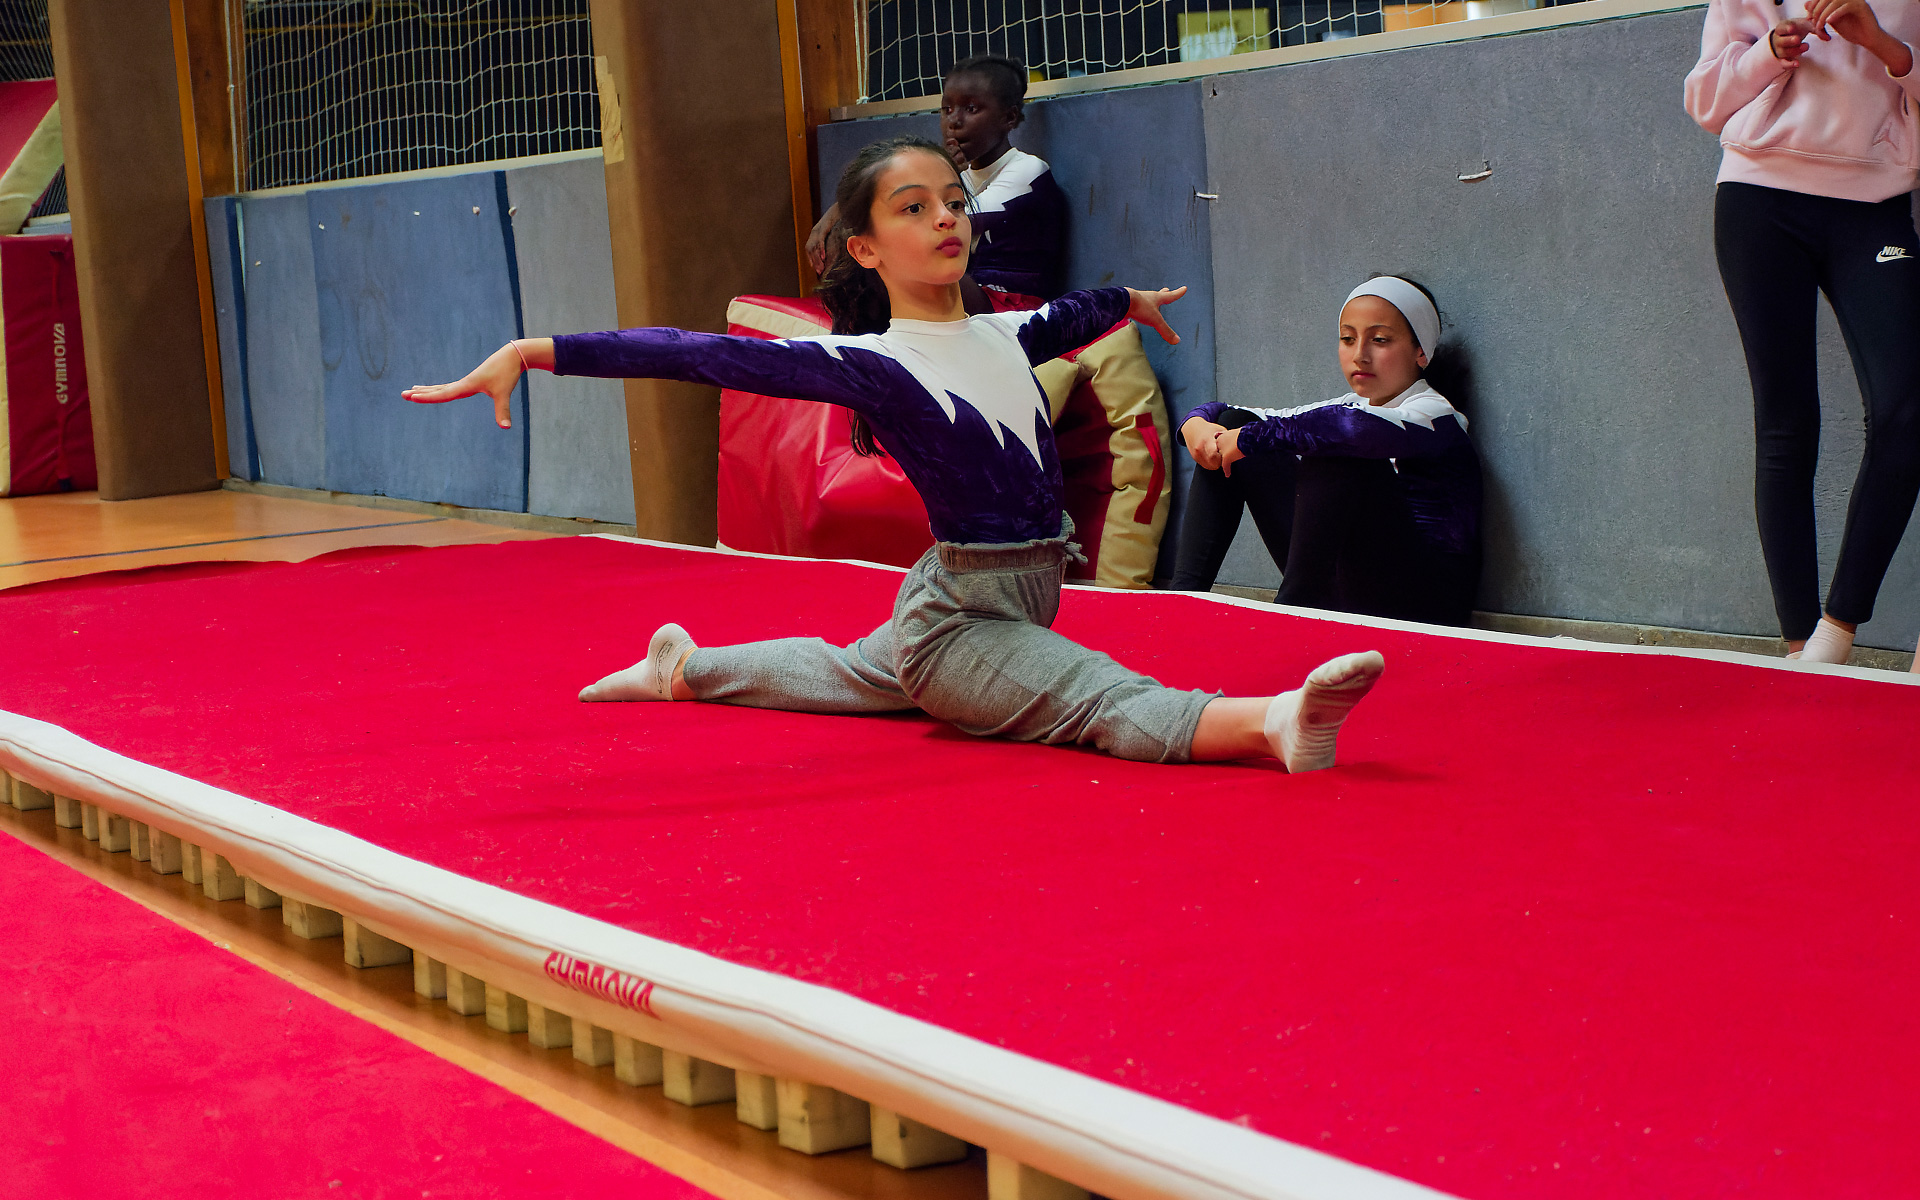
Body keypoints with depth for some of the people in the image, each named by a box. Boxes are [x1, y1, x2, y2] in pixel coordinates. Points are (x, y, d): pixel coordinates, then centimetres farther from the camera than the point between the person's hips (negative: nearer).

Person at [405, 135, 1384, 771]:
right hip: (961, 618, -8)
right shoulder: (872, 366, -18)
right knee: (1113, 703, -32)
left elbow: (1073, 312, 27)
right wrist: (532, 352, -30)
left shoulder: (1004, 337, 3)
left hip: (1025, 599, 8)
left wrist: (1134, 301, 49)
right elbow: (700, 355, -24)